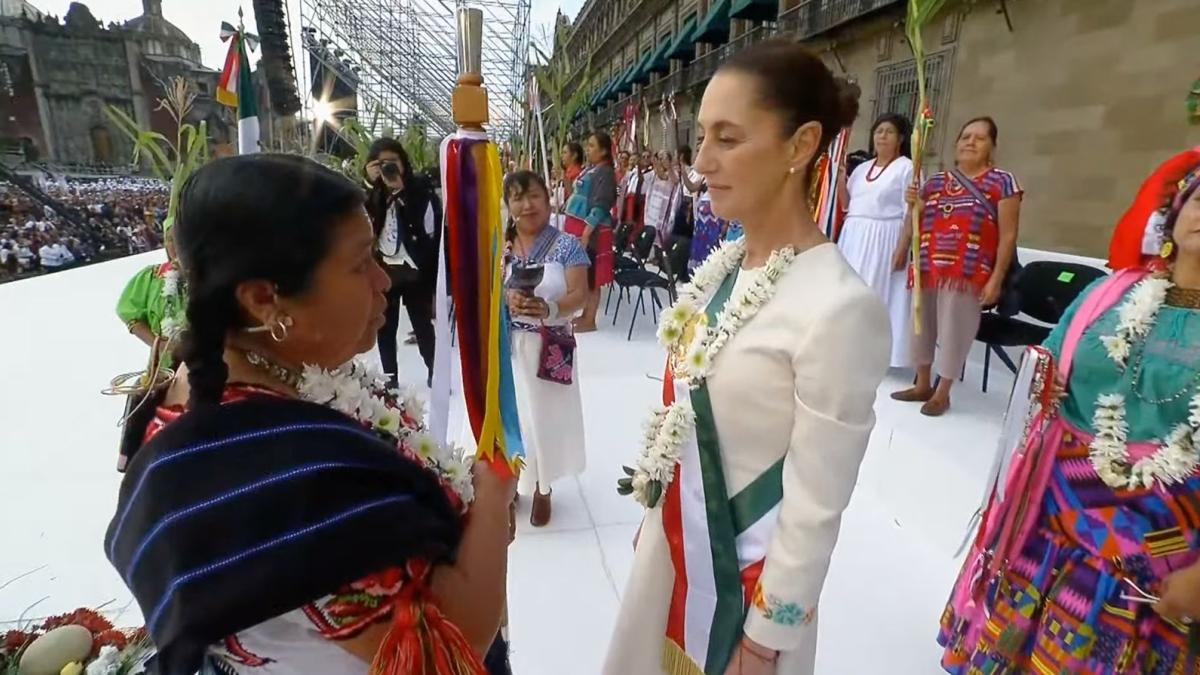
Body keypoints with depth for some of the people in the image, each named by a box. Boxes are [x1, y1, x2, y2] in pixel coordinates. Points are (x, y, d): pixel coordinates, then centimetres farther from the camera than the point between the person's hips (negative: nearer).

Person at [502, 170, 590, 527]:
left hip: (550, 348, -2)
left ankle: (542, 488, 27)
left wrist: (548, 308, -31)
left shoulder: (567, 246, -4)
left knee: (545, 414, 6)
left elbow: (579, 295, -11)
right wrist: (505, 300, -22)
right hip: (506, 347, 2)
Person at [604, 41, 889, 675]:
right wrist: (656, 507, 15)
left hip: (744, 570, -6)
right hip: (671, 537, 7)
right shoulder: (723, 263, -5)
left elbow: (815, 514, -21)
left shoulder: (838, 307, -27)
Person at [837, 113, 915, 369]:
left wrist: (902, 248, -17)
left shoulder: (907, 168, -1)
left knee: (872, 293, -6)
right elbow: (846, 204, 17)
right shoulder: (862, 168, 17)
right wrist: (840, 173, 6)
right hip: (853, 238, 6)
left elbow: (911, 213, -8)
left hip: (883, 240, -6)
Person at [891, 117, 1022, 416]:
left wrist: (996, 278, -10)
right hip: (928, 268, 5)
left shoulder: (1002, 182, 0)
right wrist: (913, 206, -3)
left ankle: (942, 393, 17)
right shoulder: (935, 181, 12)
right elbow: (913, 226, 18)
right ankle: (922, 385, 28)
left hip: (967, 273, -4)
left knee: (954, 330, 1)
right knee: (922, 324, 11)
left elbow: (1008, 235, -4)